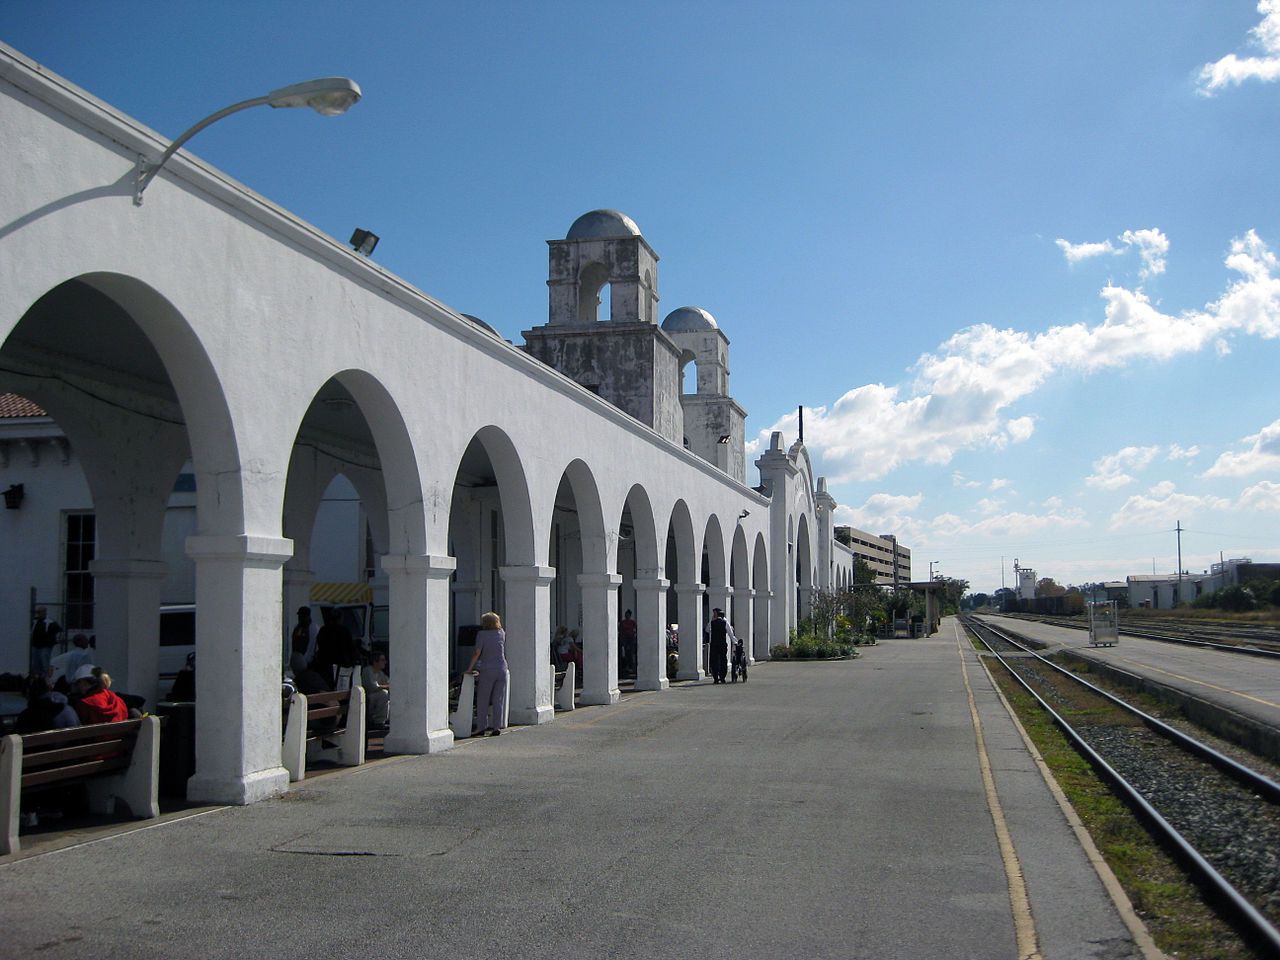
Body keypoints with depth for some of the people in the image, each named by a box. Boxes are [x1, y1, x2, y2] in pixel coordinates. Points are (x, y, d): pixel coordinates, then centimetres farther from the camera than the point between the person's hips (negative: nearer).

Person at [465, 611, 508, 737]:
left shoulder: (482, 634, -6)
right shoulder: (502, 633, 6)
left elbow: (477, 653, -11)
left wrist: (470, 668, -5)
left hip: (487, 670, -4)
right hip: (502, 668, 4)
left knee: (482, 699, 4)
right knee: (498, 700, 6)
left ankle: (481, 727, 4)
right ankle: (497, 726, 4)